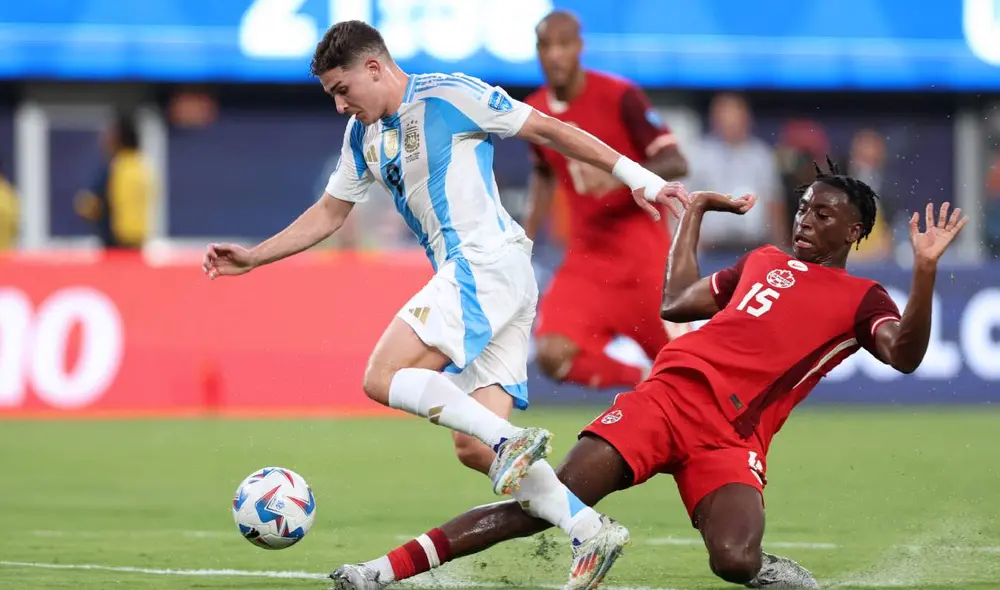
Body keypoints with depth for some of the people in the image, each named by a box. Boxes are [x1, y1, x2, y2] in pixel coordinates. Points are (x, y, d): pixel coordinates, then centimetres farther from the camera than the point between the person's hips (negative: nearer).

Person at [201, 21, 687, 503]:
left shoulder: (449, 95, -5)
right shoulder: (363, 135, 19)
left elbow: (548, 130, -3)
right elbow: (329, 213, 29)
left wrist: (634, 175, -4)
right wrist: (251, 258, 23)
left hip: (486, 262, -8)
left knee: (383, 378, -20)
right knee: (474, 448, -3)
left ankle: (510, 444, -27)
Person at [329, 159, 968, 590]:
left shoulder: (862, 299, 8)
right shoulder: (764, 261, 24)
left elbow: (904, 355, -12)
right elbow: (677, 303, 34)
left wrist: (926, 271, -23)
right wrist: (694, 213, 38)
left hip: (734, 437, -3)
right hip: (671, 394, 3)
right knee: (548, 504, -14)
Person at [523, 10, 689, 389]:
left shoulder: (619, 97, -12)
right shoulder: (535, 113, 3)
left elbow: (676, 164, -15)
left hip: (642, 249, -4)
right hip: (587, 255, 4)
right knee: (553, 355, -15)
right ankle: (644, 383, 9)